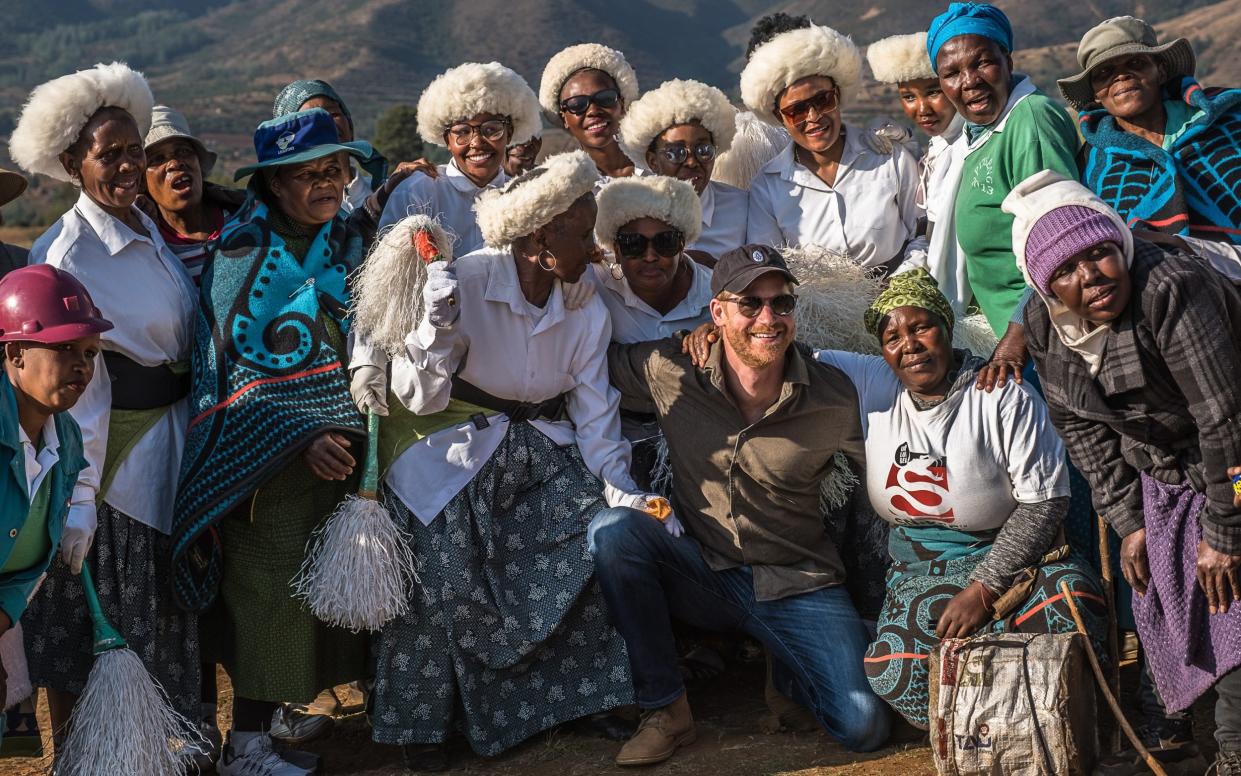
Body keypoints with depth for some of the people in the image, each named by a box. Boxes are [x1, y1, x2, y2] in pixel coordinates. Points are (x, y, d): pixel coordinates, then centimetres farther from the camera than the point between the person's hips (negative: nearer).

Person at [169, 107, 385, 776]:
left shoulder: (346, 236, 7)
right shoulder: (242, 250, -11)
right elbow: (233, 363, -15)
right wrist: (299, 439, -21)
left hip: (339, 444, 6)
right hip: (267, 452, -6)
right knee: (267, 585, -1)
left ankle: (274, 715, 24)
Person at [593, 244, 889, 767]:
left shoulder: (834, 399, -11)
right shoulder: (671, 371, -9)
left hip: (798, 585, -1)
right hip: (704, 579, 1)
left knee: (864, 727, -19)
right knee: (612, 529, -25)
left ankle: (787, 670, 18)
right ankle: (665, 709, -13)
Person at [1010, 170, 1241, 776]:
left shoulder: (1171, 288, -33)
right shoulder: (1043, 323, -10)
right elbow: (1079, 425, 1)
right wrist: (1129, 521, -4)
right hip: (1160, 475, 7)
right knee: (1157, 601, 9)